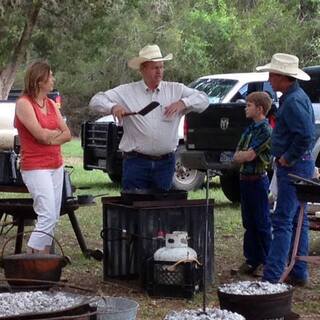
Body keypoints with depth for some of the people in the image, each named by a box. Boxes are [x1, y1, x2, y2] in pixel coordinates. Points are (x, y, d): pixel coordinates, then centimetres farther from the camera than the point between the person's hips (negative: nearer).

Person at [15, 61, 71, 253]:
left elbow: (68, 134, 6)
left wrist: (49, 137, -11)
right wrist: (57, 132, 1)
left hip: (56, 166, 7)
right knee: (48, 217, -15)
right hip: (36, 167, -7)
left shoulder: (51, 104, 12)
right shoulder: (24, 104, -9)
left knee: (53, 218, 6)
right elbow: (41, 134, -17)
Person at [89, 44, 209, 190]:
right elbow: (96, 100, 3)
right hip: (136, 162, -2)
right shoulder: (127, 91, 4)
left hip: (165, 162, 2)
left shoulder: (176, 90, 9)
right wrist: (113, 107, -18)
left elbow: (203, 99, 8)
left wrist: (183, 103, -10)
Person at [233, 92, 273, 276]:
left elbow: (249, 156, -18)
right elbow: (236, 157, 11)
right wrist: (245, 154, -9)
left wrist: (241, 154, 2)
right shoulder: (250, 129, 14)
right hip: (245, 178, 8)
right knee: (249, 223, 11)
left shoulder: (266, 130, -13)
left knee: (262, 223, -2)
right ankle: (251, 260, 18)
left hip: (258, 180, -8)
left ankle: (265, 261, 4)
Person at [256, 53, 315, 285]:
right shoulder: (296, 97, 15)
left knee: (283, 222, -11)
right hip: (299, 165, 11)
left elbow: (305, 135, -28)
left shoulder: (293, 101, -18)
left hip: (293, 167, -11)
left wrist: (287, 159, -18)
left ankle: (271, 277, -12)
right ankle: (299, 273, 20)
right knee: (298, 220, 13)